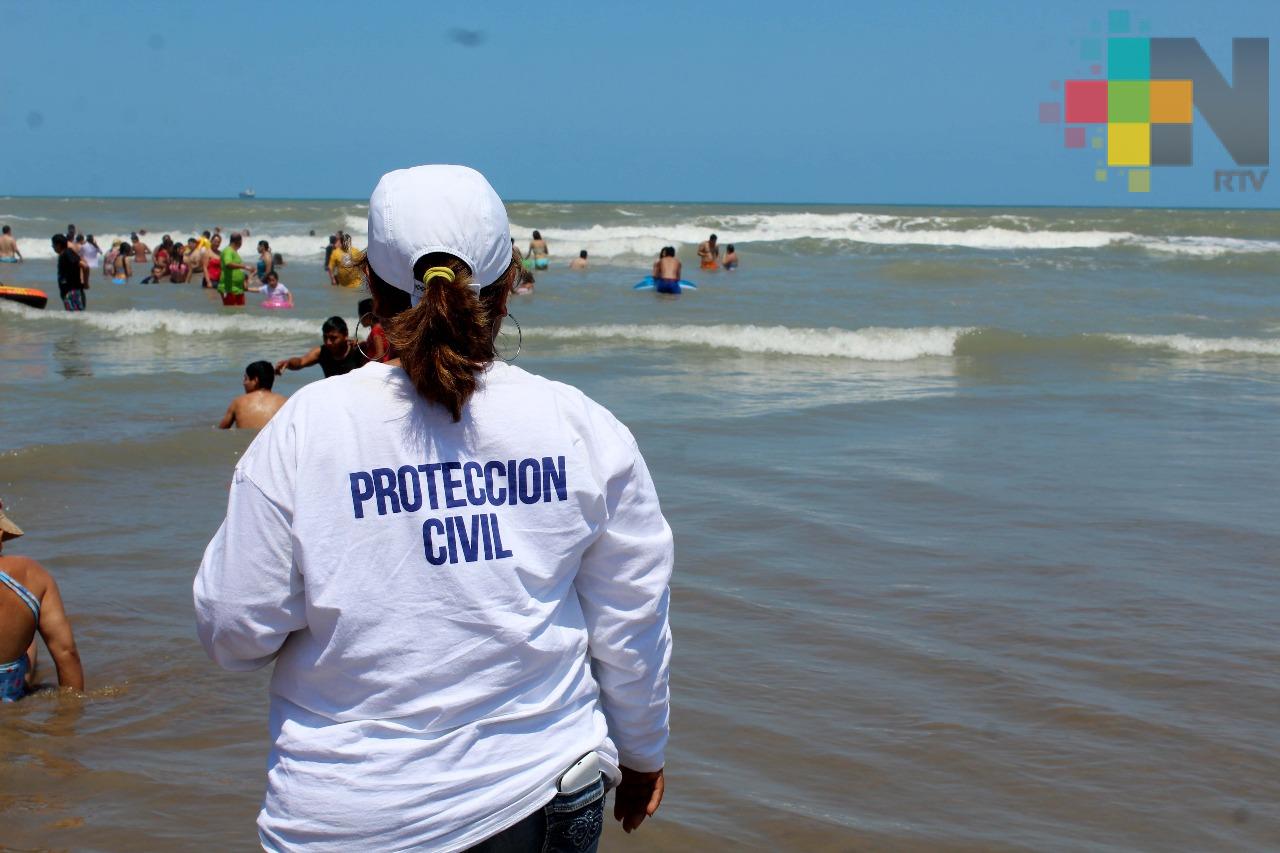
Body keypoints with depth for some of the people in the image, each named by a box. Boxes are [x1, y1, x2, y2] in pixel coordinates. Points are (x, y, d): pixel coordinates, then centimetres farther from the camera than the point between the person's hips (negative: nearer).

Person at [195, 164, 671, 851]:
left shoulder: (304, 430, -13)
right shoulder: (583, 429, -7)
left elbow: (235, 633, -7)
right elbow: (631, 625, 0)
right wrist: (640, 756, 17)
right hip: (545, 797, 2)